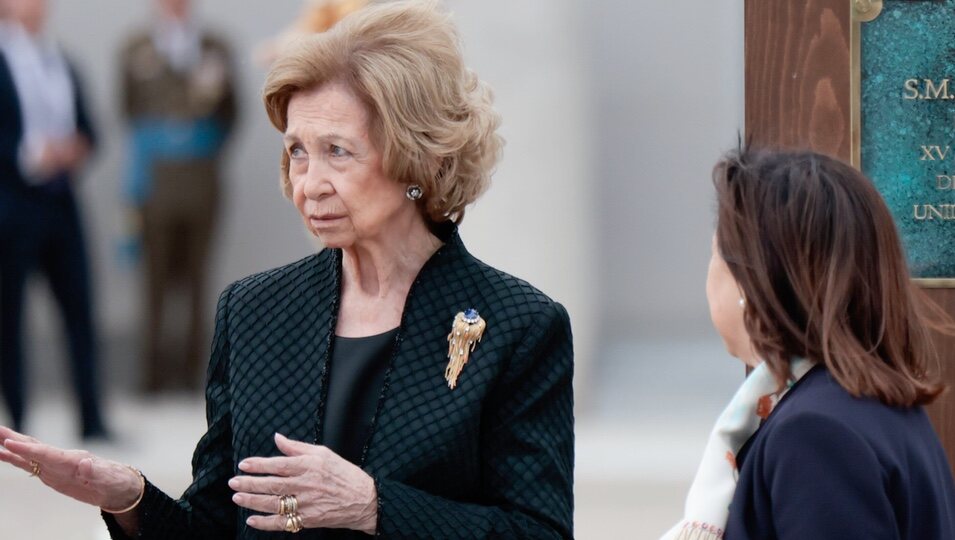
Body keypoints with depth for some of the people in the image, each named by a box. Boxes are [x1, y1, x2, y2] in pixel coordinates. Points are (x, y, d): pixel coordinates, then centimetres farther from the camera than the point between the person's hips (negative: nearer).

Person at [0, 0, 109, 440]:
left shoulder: (62, 64, 15)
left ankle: (91, 419, 8)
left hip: (60, 201, 5)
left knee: (79, 308, 2)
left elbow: (85, 127, 16)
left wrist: (77, 150, -5)